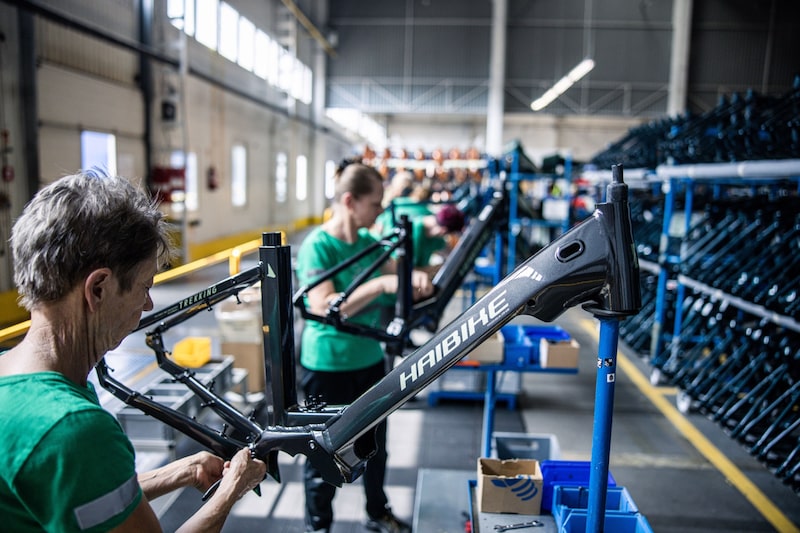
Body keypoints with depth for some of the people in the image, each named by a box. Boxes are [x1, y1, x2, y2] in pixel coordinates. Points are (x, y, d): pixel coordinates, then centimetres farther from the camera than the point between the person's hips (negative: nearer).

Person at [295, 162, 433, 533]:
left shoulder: (368, 242, 0)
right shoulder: (317, 245, -20)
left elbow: (394, 277, 7)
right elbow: (323, 307, -30)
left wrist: (415, 278, -16)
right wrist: (381, 284, -36)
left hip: (369, 359, 7)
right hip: (328, 366, -7)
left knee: (375, 445, 22)